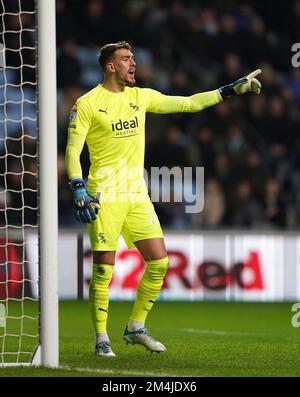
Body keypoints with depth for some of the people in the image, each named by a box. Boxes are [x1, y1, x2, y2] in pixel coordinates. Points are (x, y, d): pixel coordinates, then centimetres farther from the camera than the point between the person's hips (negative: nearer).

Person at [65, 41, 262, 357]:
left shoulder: (141, 97, 12)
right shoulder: (87, 104, -4)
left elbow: (189, 103, 16)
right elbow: (72, 151, -5)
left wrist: (232, 89, 13)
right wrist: (78, 191, -16)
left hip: (138, 194, 6)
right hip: (105, 197, -6)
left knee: (159, 262, 0)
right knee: (103, 268, -7)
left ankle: (136, 328, 14)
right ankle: (101, 339, 3)